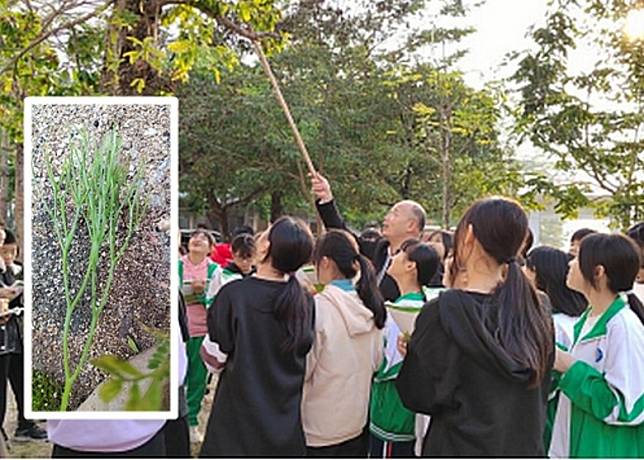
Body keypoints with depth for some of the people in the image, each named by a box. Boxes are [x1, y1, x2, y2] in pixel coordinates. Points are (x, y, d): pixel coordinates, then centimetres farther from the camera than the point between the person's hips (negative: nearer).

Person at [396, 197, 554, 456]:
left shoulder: (443, 311, -19)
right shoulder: (537, 312, -2)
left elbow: (419, 397, -12)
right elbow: (540, 394, 8)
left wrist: (413, 354, 5)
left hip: (461, 449, -5)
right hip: (526, 447, 6)